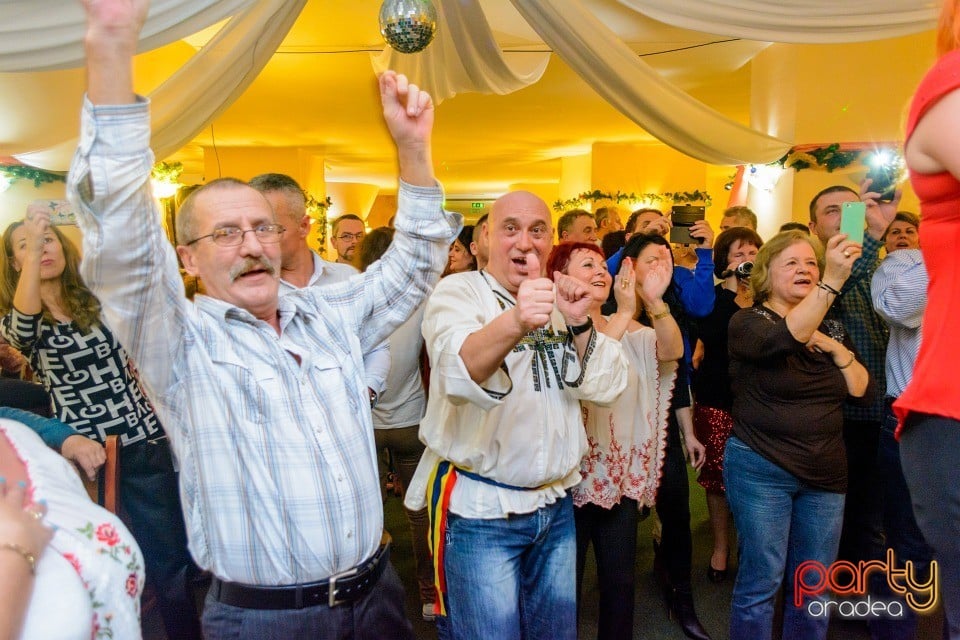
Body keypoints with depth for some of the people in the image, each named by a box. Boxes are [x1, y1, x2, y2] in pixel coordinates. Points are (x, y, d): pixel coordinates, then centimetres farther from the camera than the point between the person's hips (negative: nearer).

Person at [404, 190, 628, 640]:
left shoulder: (559, 300, 7)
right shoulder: (457, 292, -11)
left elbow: (606, 387, 1)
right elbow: (460, 375, -32)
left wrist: (579, 324, -16)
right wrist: (514, 323, -52)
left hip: (555, 504, 6)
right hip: (480, 508, -5)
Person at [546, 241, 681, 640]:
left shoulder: (627, 330, 7)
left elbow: (672, 350, -12)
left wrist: (655, 301, -28)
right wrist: (624, 314, -30)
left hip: (622, 474, 5)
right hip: (572, 477, -5)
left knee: (621, 581, 18)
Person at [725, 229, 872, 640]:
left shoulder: (831, 328, 11)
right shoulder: (747, 322, -7)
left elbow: (863, 393, 6)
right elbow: (785, 340, -30)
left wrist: (836, 349, -8)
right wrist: (833, 281, -36)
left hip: (825, 473, 6)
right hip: (761, 469, -5)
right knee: (761, 583, 0)